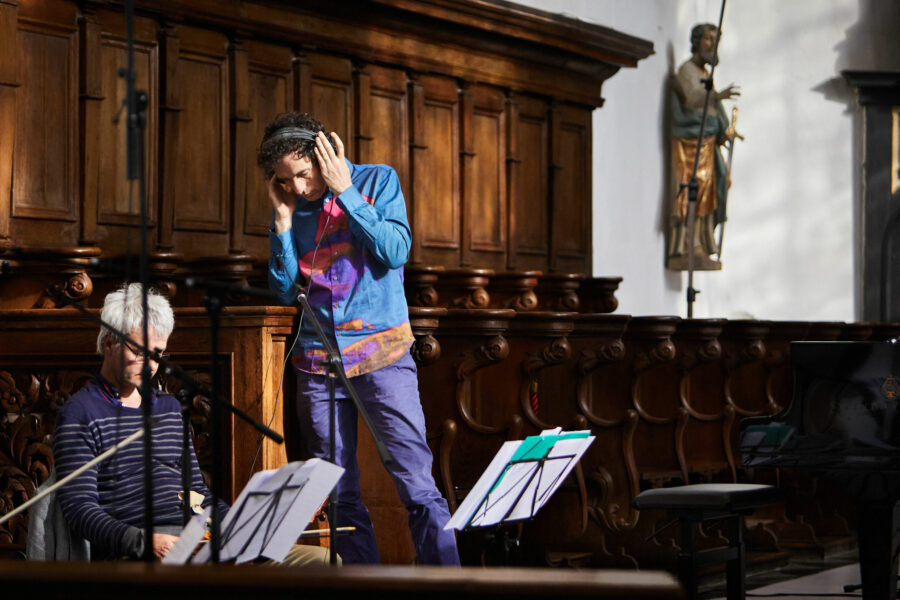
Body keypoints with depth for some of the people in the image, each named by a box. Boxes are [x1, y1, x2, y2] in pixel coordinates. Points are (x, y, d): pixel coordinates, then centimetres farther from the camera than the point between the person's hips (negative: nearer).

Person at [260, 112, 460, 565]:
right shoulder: (290, 208, 10)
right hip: (317, 359, 4)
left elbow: (395, 251, -12)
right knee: (339, 497, 4)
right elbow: (284, 291, 7)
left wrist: (345, 191, -11)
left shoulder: (377, 181, 2)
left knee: (418, 486, -10)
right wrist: (283, 221, -2)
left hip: (381, 353, -3)